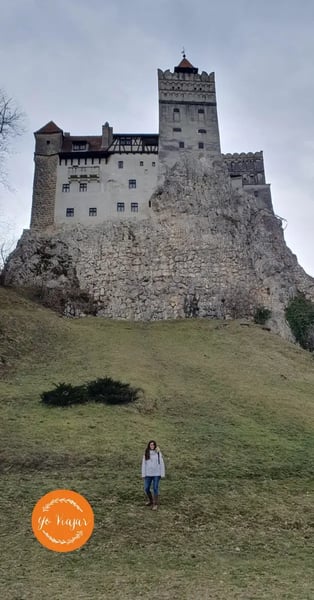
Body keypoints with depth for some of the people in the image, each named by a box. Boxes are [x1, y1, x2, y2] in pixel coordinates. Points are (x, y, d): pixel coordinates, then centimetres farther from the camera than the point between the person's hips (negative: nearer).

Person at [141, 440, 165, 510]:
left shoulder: (158, 453, -5)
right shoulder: (146, 454, 0)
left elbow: (161, 464, -2)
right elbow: (143, 464, 3)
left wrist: (162, 474, -5)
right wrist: (143, 474, -1)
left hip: (156, 474, -2)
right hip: (148, 474, 2)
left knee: (155, 488, -2)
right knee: (146, 489, 5)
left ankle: (155, 504, 11)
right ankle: (150, 500, 30)